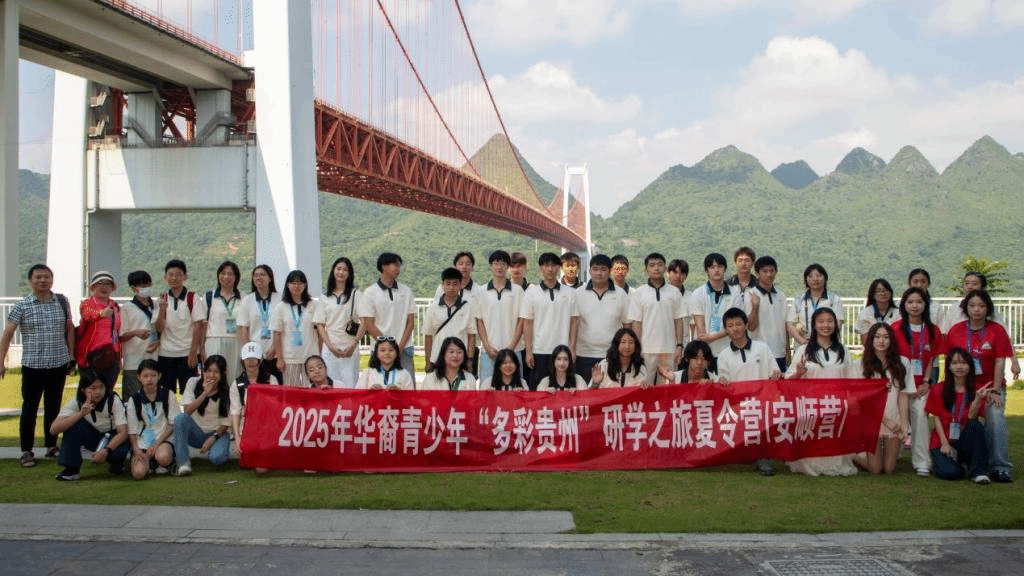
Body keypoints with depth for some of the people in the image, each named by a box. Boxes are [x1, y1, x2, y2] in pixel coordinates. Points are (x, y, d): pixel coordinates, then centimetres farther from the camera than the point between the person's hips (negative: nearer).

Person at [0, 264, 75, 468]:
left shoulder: (62, 302, 5)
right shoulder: (23, 306, -4)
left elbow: (69, 328, 14)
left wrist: (71, 355, 12)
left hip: (59, 364, 3)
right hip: (33, 365, -3)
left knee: (53, 408, 12)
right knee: (29, 408, 2)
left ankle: (51, 446, 24)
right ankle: (26, 451, 11)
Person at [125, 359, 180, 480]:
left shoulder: (168, 395, 3)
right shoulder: (134, 400, 5)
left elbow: (173, 424, 1)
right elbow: (132, 430, 5)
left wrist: (157, 444, -10)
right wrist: (136, 450, -11)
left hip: (164, 439, -1)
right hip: (142, 442, 1)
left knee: (163, 457, -37)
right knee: (138, 473, -26)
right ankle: (150, 462, 8)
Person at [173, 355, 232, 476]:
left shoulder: (227, 392, -6)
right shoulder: (193, 383, -4)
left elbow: (226, 422, -4)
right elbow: (187, 411, -16)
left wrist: (214, 437, -18)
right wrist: (205, 393, -24)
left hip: (217, 433, -1)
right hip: (196, 433, 1)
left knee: (217, 458, -32)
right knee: (180, 418, -30)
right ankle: (183, 461, -24)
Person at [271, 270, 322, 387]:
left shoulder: (314, 305, 6)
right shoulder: (281, 307, 7)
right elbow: (277, 334, 5)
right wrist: (279, 358, -2)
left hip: (311, 357, 0)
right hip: (289, 358, 0)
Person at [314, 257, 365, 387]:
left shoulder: (356, 294, 5)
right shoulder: (324, 298, 12)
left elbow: (364, 322, -1)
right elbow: (320, 324, 9)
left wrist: (353, 345, -9)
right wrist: (330, 346, -4)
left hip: (350, 348, -2)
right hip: (329, 347, 2)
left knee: (350, 385, -6)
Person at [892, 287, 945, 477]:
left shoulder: (933, 331, 5)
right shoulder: (896, 328, -2)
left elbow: (933, 359, 6)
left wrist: (926, 382, -4)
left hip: (921, 384, 1)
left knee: (920, 415, -10)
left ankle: (921, 462, -4)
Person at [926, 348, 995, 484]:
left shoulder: (975, 390, 3)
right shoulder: (939, 391, 3)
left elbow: (972, 417, -12)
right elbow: (937, 419, 1)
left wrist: (978, 398, -28)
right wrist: (944, 443, -10)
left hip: (965, 441, 1)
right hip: (943, 443, -1)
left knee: (976, 425, -32)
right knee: (950, 472, -30)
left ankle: (978, 471, -23)